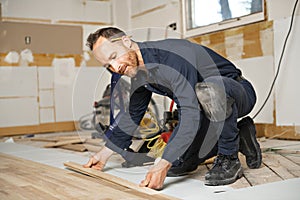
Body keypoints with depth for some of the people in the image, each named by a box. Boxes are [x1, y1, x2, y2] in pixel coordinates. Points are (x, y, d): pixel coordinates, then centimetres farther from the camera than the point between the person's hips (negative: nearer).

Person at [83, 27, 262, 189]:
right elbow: (133, 114, 12)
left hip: (238, 92, -8)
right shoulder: (139, 71, -3)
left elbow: (190, 116, -39)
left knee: (207, 90, -42)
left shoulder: (171, 57, -31)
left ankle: (229, 159, -19)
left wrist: (163, 165, -44)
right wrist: (105, 153, 11)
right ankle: (238, 137, 15)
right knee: (175, 166, -2)